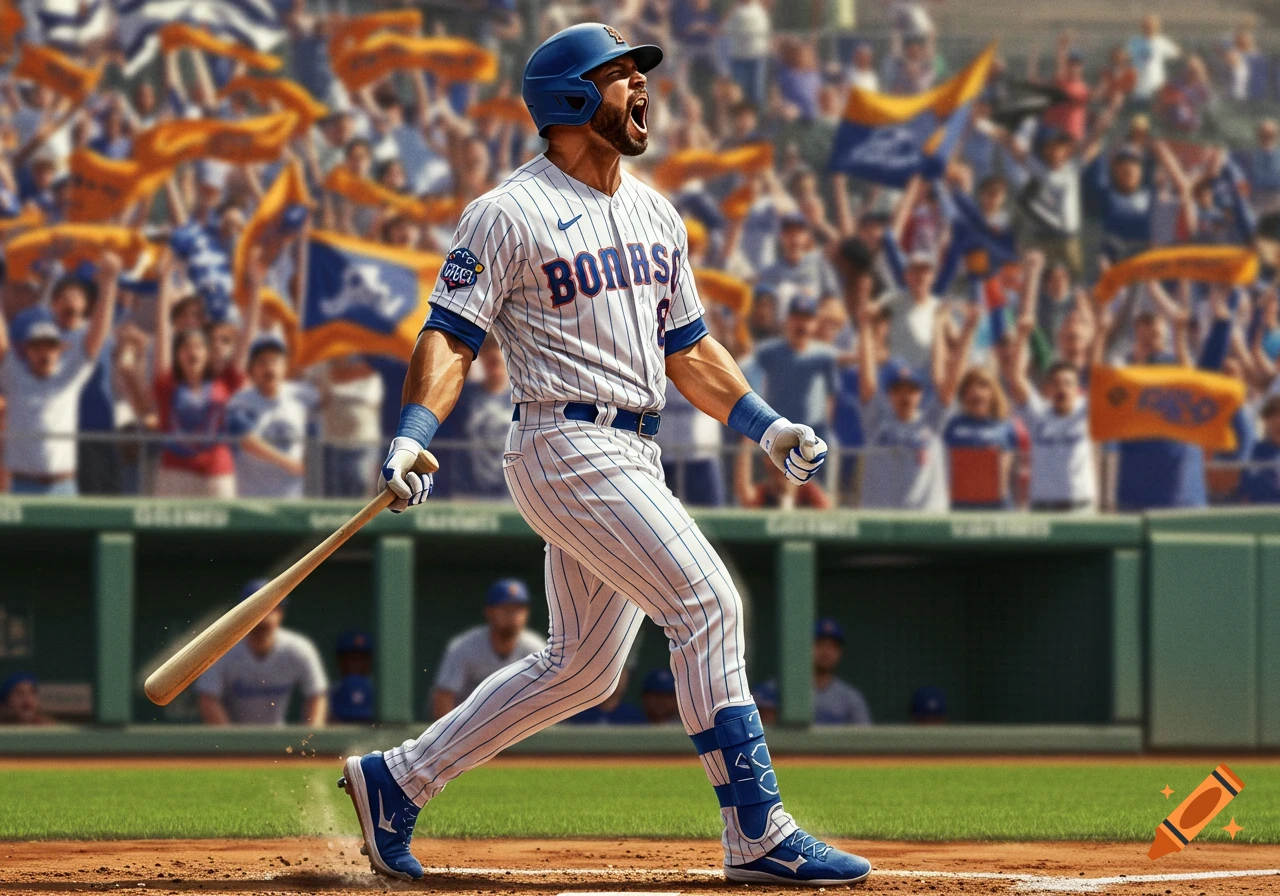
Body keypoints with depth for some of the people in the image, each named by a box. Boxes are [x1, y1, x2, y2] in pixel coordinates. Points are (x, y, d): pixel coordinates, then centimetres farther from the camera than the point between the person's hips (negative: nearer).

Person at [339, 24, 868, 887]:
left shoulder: (656, 215, 17)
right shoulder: (509, 214, -7)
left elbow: (686, 346, 23)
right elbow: (451, 337, -10)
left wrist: (768, 424, 12)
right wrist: (410, 438, -24)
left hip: (632, 457, 9)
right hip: (567, 449, -9)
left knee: (583, 666, 12)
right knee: (707, 603, -17)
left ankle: (396, 780, 23)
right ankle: (757, 832, -15)